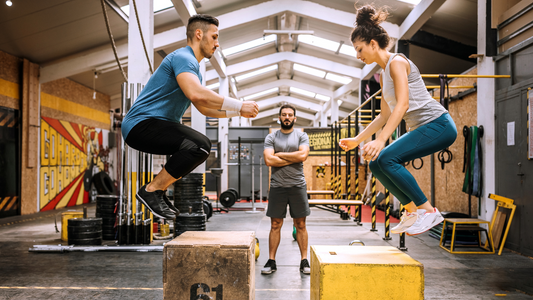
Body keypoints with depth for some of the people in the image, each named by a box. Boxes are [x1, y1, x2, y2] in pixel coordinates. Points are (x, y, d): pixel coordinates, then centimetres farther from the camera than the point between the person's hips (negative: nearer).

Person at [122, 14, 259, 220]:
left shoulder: (192, 65, 20)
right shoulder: (183, 57, -12)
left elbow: (205, 108, 25)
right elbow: (196, 94, -31)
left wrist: (238, 112, 15)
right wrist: (239, 105, -24)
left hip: (156, 125, 11)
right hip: (141, 124, -11)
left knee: (202, 146, 20)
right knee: (198, 147, -27)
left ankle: (158, 190, 16)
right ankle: (151, 191, -12)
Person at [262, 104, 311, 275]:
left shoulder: (302, 136, 4)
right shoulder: (271, 137, 4)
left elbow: (303, 155, -15)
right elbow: (269, 160, -11)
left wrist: (279, 154, -9)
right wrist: (292, 159, -10)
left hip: (298, 185, 0)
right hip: (277, 186, 0)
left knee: (300, 225, 6)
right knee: (275, 225, 6)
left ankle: (304, 261, 14)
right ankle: (271, 261, 14)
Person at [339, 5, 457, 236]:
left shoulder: (397, 62, -11)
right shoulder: (383, 75, 16)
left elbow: (402, 104, -24)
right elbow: (384, 115, 21)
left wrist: (381, 140, -33)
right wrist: (357, 140, 19)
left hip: (438, 124, -9)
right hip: (422, 129, 9)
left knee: (386, 158, -24)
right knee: (376, 163, 3)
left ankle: (427, 210, -12)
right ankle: (412, 210, 11)